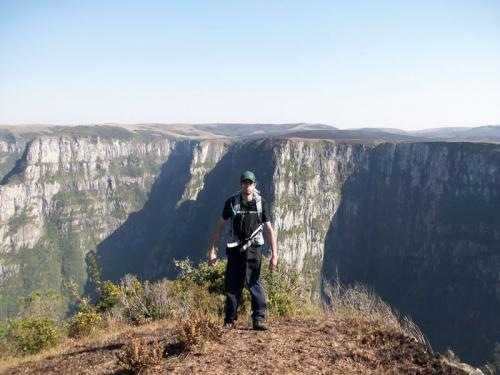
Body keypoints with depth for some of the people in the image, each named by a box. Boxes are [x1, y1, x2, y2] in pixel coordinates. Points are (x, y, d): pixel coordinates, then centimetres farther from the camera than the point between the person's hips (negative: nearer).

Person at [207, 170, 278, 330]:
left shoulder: (261, 203, -5)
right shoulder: (231, 202, -4)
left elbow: (269, 229, -4)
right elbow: (220, 226, 2)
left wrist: (274, 254, -10)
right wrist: (212, 250, -1)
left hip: (253, 247, -1)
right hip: (235, 248, 1)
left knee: (254, 282, -10)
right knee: (232, 285, 5)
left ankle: (259, 319, -7)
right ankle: (230, 321, 16)